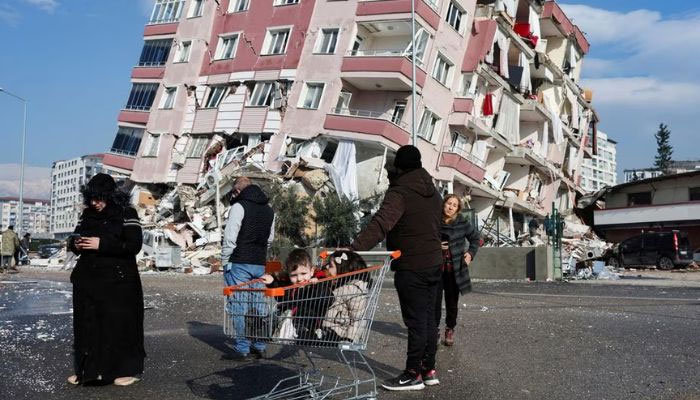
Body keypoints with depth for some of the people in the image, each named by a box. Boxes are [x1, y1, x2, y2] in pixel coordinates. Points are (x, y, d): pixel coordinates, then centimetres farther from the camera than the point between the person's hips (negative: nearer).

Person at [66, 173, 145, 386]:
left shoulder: (127, 214, -6)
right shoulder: (87, 214, 11)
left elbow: (134, 245, -13)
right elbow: (75, 237, 19)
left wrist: (102, 244, -20)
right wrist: (75, 243, -6)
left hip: (118, 281, -5)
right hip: (88, 280, 5)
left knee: (119, 324, -1)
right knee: (87, 325, 7)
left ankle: (128, 370, 11)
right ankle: (87, 370, 19)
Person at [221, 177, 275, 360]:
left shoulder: (239, 206, -9)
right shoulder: (269, 209, 14)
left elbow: (230, 237, -13)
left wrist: (225, 261, -4)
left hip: (240, 264, -7)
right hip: (260, 264, 7)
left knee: (239, 307, -2)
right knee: (258, 305, 12)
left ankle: (242, 349, 1)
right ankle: (259, 346, 17)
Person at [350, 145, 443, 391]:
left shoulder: (400, 192, -16)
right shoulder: (433, 192, 12)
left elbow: (380, 225, -31)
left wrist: (354, 250, -38)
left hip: (411, 268, -8)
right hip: (434, 264, 8)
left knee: (416, 321, -2)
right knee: (428, 318, 14)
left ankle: (414, 375, 6)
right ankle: (428, 369, 23)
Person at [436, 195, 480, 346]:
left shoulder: (462, 222, -4)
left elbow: (475, 237, 11)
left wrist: (471, 252, -2)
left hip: (454, 269, 0)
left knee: (452, 301, 9)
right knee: (435, 300, -3)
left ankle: (450, 329, 26)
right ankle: (434, 330, 11)